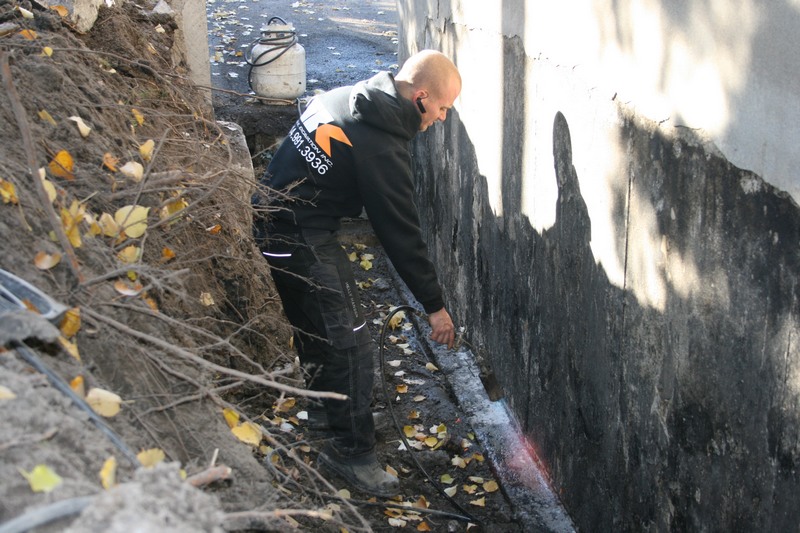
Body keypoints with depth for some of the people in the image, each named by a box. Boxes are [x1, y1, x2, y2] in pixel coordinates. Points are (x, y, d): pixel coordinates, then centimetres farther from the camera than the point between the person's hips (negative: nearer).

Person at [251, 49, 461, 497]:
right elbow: (402, 234, -20)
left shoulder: (343, 98, 3)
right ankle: (352, 451, 7)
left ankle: (326, 385, 53)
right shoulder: (384, 149, -25)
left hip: (271, 218, 10)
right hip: (302, 243, -10)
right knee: (352, 345, -4)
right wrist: (435, 305, -11)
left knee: (312, 316, 30)